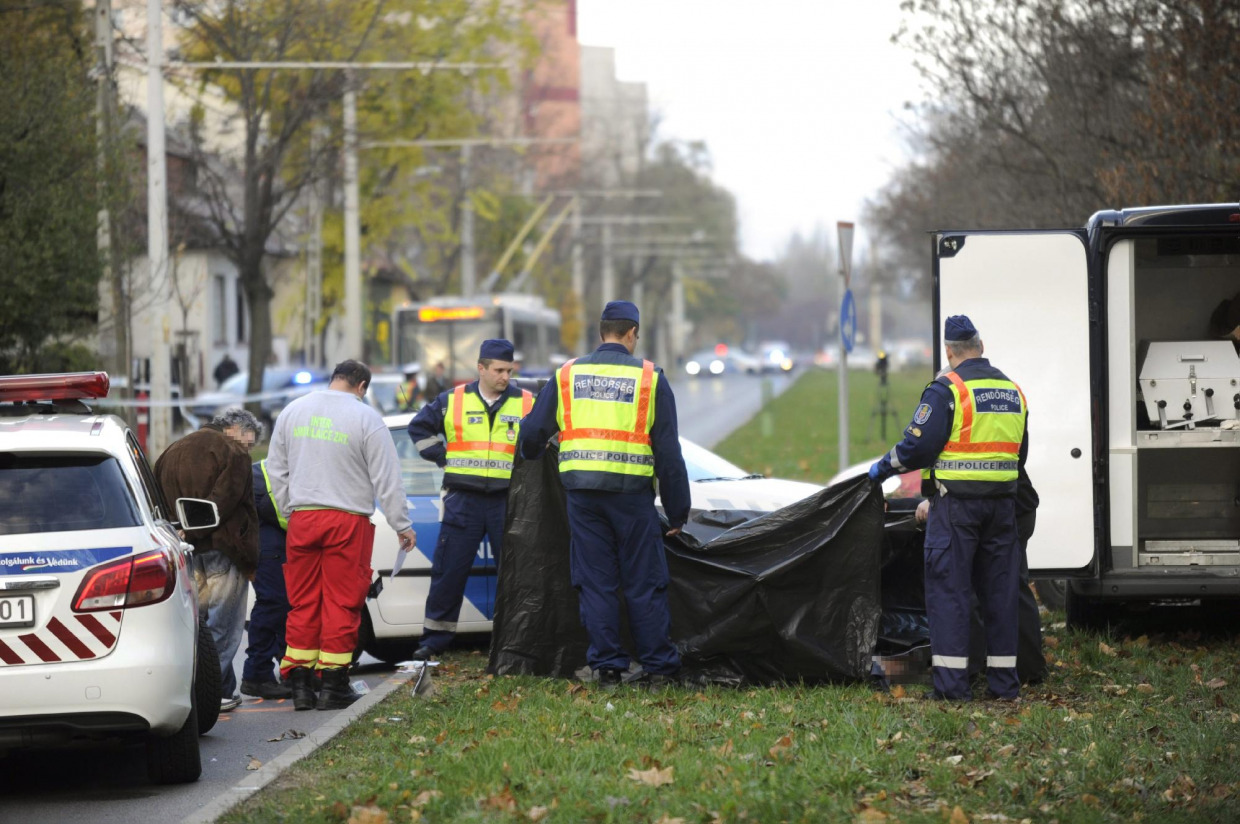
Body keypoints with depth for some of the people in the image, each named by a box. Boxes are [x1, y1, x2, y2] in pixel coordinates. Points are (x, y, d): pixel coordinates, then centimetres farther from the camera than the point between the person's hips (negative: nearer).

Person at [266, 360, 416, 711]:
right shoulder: (365, 418, -5)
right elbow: (387, 478, -4)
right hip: (349, 522, -4)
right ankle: (333, 685, 1)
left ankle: (300, 683, 7)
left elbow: (275, 469, 16)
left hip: (302, 519, 4)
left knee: (303, 602, 9)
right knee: (341, 603, 1)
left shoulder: (293, 411, 10)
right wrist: (402, 525, 4)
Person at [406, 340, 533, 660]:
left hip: (507, 501, 0)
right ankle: (434, 638, 8)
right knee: (448, 571, 2)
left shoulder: (526, 404, 4)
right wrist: (441, 457, 7)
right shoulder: (453, 402, 5)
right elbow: (419, 426, 17)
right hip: (463, 500, 0)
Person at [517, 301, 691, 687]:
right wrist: (678, 511, 5)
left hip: (581, 492, 2)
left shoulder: (567, 375, 7)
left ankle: (606, 664, 6)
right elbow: (668, 452, 1)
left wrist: (533, 459, 33)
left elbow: (532, 431, 9)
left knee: (596, 581, 7)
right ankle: (658, 666, 6)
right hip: (631, 493, -2)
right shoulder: (649, 378, 1)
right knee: (644, 582, 4)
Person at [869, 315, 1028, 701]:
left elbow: (919, 445, -14)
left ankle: (951, 681, -7)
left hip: (956, 502, -6)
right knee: (999, 589, 11)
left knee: (948, 589, -2)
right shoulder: (1012, 391, 12)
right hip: (1001, 502, 6)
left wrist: (883, 467, 2)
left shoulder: (947, 388, -10)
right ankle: (1004, 680, 13)